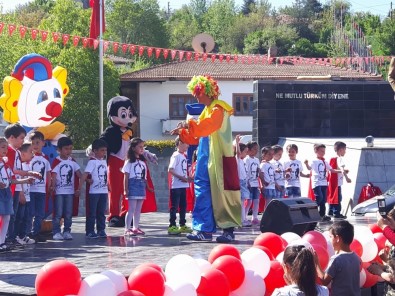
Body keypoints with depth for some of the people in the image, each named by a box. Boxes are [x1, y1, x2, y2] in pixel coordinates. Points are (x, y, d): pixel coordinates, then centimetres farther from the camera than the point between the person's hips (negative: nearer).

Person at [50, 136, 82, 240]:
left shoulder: (72, 162, 9)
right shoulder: (56, 162, -7)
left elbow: (79, 174, 9)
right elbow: (54, 175, -14)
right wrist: (53, 186, -26)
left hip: (70, 191, 5)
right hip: (59, 191, -5)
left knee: (68, 213, 6)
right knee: (58, 213, -3)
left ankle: (67, 231, 14)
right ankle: (56, 232, 2)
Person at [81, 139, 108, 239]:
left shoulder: (104, 161, 11)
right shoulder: (92, 162, -12)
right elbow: (85, 174, -19)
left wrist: (107, 186, 17)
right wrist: (80, 187, -26)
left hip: (103, 190, 7)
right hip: (94, 191, -7)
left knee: (101, 212, 11)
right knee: (92, 213, -1)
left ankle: (101, 230, 17)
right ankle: (89, 231, 4)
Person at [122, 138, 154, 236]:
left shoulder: (143, 162, 14)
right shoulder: (129, 162, -5)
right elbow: (126, 176, -8)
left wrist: (147, 187, 12)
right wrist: (126, 189, -13)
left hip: (141, 187, 6)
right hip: (133, 187, -6)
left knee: (138, 209, 10)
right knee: (131, 209, -7)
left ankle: (136, 228, 18)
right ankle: (127, 229, -5)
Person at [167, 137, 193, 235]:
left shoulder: (184, 156, 14)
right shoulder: (176, 156, -12)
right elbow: (170, 170, -19)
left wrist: (188, 178, 6)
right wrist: (182, 178, -21)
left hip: (183, 185, 9)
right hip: (176, 185, -9)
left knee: (183, 206, 12)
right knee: (174, 206, -5)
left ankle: (182, 225, 19)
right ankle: (172, 226, -3)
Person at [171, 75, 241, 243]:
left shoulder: (218, 110, -12)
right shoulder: (207, 110, 17)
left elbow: (203, 128, -27)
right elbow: (198, 135, 22)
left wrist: (189, 124, -16)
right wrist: (182, 132, 14)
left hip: (219, 159, -9)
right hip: (207, 159, 9)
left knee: (221, 194, -6)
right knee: (203, 192, 5)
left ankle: (229, 230, -2)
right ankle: (205, 230, 6)